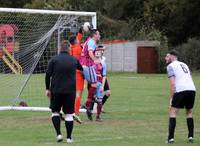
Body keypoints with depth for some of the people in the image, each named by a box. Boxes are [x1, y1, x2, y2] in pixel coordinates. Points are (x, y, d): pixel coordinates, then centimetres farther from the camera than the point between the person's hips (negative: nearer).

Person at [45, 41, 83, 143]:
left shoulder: (54, 60, -1)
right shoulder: (74, 60, 6)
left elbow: (48, 74, -4)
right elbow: (81, 69, 24)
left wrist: (47, 89, 4)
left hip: (56, 90, -1)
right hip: (70, 91, 1)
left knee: (55, 112, 12)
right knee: (69, 114, 6)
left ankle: (58, 134, -3)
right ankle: (69, 137, 5)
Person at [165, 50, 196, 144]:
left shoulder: (170, 66, 6)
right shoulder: (184, 65, 28)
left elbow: (172, 83, -5)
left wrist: (171, 98, -3)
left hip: (181, 90, -6)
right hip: (192, 89, 6)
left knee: (173, 112, 2)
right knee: (189, 112, 21)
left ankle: (171, 138, -6)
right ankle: (191, 137, 13)